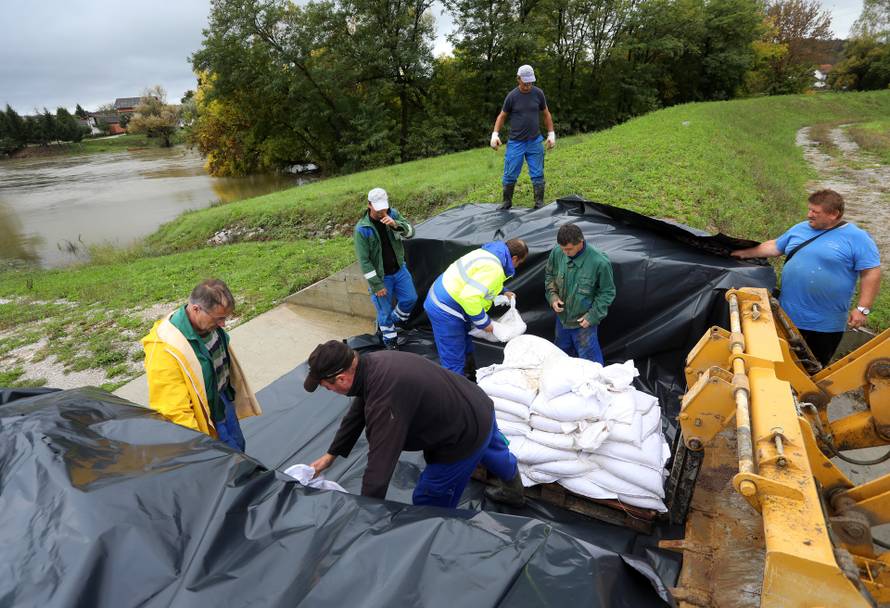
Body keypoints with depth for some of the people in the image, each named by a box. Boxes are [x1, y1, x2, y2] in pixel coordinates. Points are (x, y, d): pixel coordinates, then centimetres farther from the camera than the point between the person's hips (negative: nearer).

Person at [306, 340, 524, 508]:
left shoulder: (384, 402, -37)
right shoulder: (372, 361, -8)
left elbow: (379, 469, -31)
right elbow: (357, 413, 6)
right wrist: (331, 454, 13)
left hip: (467, 437, -9)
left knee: (429, 507, 6)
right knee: (490, 449, 37)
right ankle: (515, 489, 67)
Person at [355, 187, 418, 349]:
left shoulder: (393, 214, -7)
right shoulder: (362, 229, -20)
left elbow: (411, 232, -11)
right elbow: (364, 261, -19)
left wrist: (395, 224, -32)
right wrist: (376, 285, -18)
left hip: (399, 270, 5)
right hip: (381, 276, -5)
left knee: (410, 299, 11)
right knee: (385, 311, 6)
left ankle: (390, 323, 37)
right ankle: (390, 343, 28)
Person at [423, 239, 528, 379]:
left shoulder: (489, 252, 9)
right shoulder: (493, 268, -22)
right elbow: (470, 297, -31)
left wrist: (502, 292, 26)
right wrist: (484, 322, -18)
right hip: (445, 310, -11)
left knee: (465, 348, 25)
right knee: (455, 362, -3)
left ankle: (471, 378, 41)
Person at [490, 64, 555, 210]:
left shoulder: (538, 93, 1)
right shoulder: (512, 96, -3)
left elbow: (546, 114, 11)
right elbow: (502, 116, 6)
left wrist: (551, 134, 7)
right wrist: (495, 134, -6)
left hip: (535, 142, 1)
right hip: (515, 142, -1)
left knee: (537, 175, 1)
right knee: (510, 175, 0)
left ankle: (539, 204, 10)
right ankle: (507, 202, 17)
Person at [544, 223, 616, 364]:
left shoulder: (600, 262, -26)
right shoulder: (557, 252, -15)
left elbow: (607, 292, -12)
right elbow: (549, 276, 5)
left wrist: (593, 316, -14)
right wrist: (553, 296, -9)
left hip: (584, 321, -5)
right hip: (562, 316, 5)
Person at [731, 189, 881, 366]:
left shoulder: (857, 238, -8)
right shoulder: (799, 229, 7)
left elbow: (871, 273, -10)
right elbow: (774, 247, 19)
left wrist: (862, 309, -15)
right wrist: (746, 253, 19)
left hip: (826, 324, -4)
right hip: (788, 314, 5)